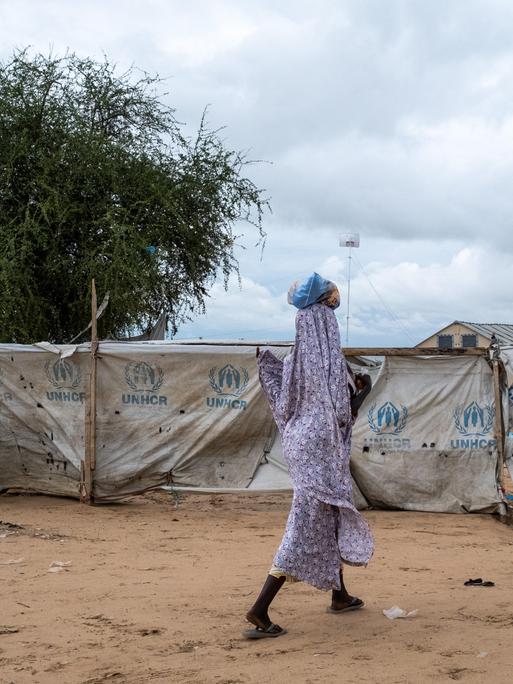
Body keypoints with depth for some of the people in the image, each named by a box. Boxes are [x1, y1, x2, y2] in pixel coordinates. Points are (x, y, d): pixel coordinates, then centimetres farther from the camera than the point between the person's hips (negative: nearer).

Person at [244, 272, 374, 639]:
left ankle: (340, 595, 37)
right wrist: (362, 391, -4)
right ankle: (259, 611, -8)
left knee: (331, 518, 22)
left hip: (298, 442, 8)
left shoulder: (294, 362, 7)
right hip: (322, 449, -8)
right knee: (307, 527, -6)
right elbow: (342, 413, -17)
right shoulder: (333, 362, -13)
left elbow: (284, 407, 11)